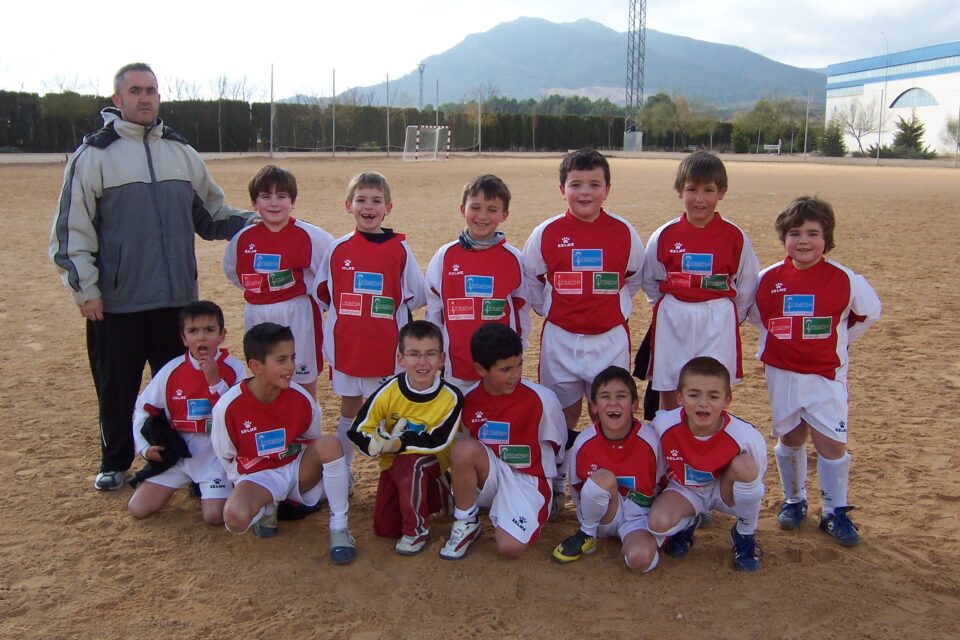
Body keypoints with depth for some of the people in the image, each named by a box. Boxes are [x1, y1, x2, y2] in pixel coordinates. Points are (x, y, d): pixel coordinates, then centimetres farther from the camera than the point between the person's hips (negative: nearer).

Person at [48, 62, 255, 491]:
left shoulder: (182, 152, 12)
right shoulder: (94, 154, -1)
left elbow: (212, 213, 18)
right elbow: (71, 228, -2)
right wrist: (85, 287, -7)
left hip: (177, 296, 3)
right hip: (116, 300, -3)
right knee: (116, 389, 8)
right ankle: (115, 463, 27)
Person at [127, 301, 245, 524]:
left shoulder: (234, 369, -9)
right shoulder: (172, 370, -2)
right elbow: (144, 409, 11)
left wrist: (215, 382, -22)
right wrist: (144, 447, 0)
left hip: (216, 452, -3)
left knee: (215, 516, -20)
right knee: (138, 508, -3)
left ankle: (206, 489, 15)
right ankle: (190, 481, 21)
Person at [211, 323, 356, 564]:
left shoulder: (302, 399, -12)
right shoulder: (228, 407, -18)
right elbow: (225, 457, -1)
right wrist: (243, 485, -1)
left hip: (298, 469, 2)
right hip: (257, 477, -2)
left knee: (330, 444, -30)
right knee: (236, 517, -36)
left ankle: (339, 526, -17)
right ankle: (266, 508, 3)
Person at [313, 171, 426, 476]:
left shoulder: (400, 249, -2)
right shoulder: (337, 248, 1)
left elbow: (416, 296, 4)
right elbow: (321, 292, 10)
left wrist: (389, 308, -2)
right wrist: (347, 308, 3)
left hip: (388, 345, -1)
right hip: (346, 344, 2)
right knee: (348, 407, 15)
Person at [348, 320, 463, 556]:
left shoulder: (451, 397, -24)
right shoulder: (389, 390, -20)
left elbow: (437, 442, -23)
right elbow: (358, 431, -14)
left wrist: (399, 443, -33)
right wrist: (378, 445, -34)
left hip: (431, 461, -3)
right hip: (394, 462, 3)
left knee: (408, 465, -38)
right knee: (384, 529, 0)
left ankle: (417, 529, -14)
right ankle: (425, 496, 27)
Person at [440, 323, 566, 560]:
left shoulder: (542, 399, -14)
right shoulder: (469, 400, -6)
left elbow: (559, 448, 2)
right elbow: (464, 455, 11)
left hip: (529, 480, -2)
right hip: (490, 476, 3)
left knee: (510, 547, -27)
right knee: (463, 447, -30)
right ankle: (466, 523, -7)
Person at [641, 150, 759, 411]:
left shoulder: (735, 236, -2)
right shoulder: (664, 236, -1)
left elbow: (747, 283, 9)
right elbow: (650, 281, 12)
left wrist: (731, 316, 9)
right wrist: (669, 307, 7)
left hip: (718, 323, -1)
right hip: (672, 323, 1)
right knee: (667, 390, 8)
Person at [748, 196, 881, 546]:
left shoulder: (844, 279, -8)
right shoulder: (769, 278, -4)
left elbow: (870, 312, 10)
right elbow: (753, 313, 14)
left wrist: (836, 340, 7)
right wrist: (782, 336, 8)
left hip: (827, 376, -1)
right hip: (782, 374, 2)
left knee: (832, 442, -2)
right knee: (790, 439, 13)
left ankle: (836, 512, 14)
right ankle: (793, 501, 31)